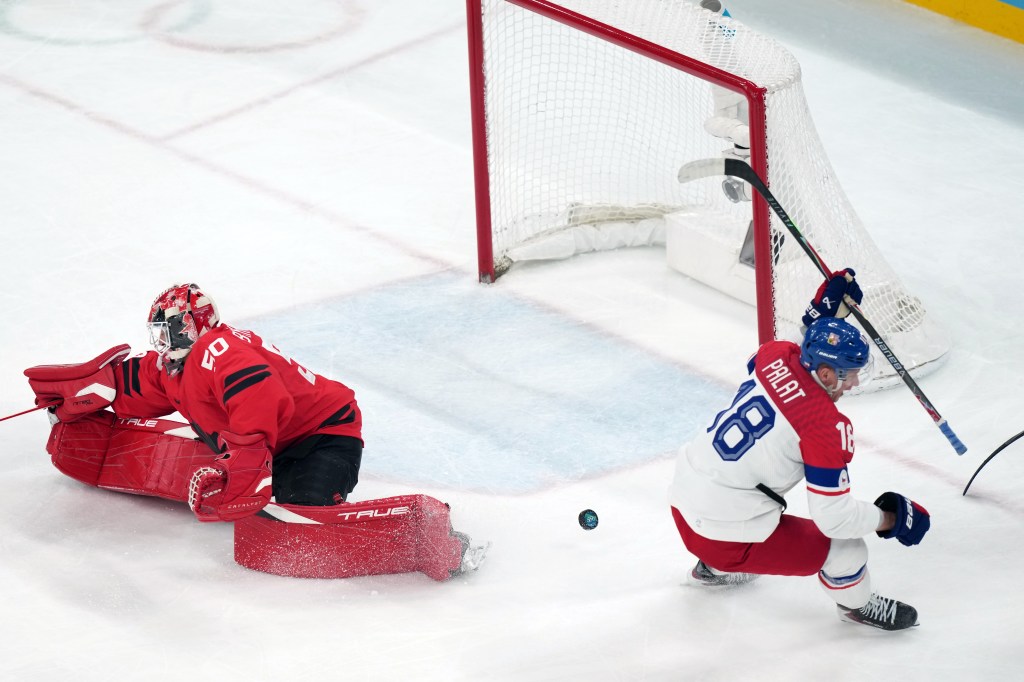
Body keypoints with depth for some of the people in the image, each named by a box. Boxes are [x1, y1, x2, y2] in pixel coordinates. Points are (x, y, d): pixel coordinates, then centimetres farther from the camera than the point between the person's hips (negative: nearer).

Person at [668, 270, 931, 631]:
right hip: (728, 537, -8)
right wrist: (891, 519, -5)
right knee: (844, 547, -1)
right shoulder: (825, 425, -21)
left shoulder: (775, 356, -3)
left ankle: (712, 568, 61)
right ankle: (856, 604, 30)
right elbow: (833, 516, -19)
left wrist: (822, 313, 19)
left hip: (683, 497, 9)